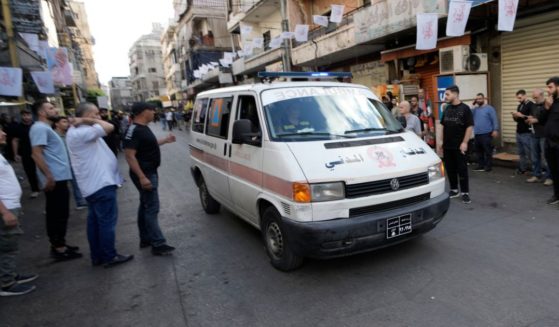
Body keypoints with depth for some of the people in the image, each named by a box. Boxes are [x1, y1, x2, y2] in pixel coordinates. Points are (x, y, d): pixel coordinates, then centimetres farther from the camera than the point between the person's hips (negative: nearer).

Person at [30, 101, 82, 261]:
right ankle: (58, 248, 4)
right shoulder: (40, 128, -13)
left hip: (59, 177, 10)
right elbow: (36, 154, -22)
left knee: (57, 214, 15)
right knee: (59, 214, -4)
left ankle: (58, 244, 24)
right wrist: (49, 176, -24)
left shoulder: (46, 128, 19)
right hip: (55, 179, -10)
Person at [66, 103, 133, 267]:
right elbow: (109, 127, -23)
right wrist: (90, 120, -13)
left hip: (94, 184, 11)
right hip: (101, 184, -11)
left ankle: (97, 256, 24)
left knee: (95, 221, 14)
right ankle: (109, 257, 7)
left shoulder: (79, 132, 15)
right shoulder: (81, 132, -18)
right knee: (107, 221, -2)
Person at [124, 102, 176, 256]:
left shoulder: (143, 128, 11)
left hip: (150, 172, 11)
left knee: (145, 206, 17)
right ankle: (158, 244, -2)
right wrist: (142, 177, -29)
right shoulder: (134, 130, -21)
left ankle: (145, 239, 28)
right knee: (152, 208, -8)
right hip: (144, 174, -11)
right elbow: (130, 156, -25)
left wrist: (165, 140, 30)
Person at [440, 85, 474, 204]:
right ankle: (454, 190, 23)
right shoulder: (447, 109, 11)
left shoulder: (465, 108, -7)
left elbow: (470, 126, -11)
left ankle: (465, 192, 7)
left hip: (459, 145, -6)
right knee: (450, 168, 11)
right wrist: (442, 141, 12)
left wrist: (464, 142, -17)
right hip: (447, 145, 6)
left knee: (462, 169, -1)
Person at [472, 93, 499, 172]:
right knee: (479, 151, 11)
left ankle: (488, 166, 2)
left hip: (486, 133, -6)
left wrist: (495, 130, -17)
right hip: (477, 134, 6)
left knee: (488, 151, -4)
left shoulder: (489, 108, -2)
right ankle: (481, 165, 20)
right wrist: (473, 106, -2)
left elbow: (495, 120, -7)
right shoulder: (475, 109, 14)